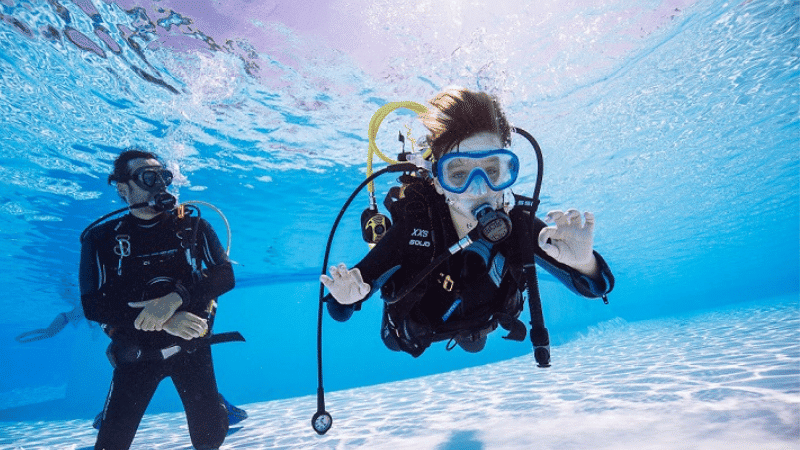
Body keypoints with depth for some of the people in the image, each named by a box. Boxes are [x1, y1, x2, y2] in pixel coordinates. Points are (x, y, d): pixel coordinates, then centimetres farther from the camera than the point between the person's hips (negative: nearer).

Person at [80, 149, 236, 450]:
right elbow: (93, 306, -9)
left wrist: (175, 299, -26)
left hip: (191, 347, 0)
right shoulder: (101, 239, -1)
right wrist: (164, 321, -21)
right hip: (136, 354, 0)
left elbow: (225, 276, -9)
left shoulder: (193, 228, 0)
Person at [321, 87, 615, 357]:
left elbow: (596, 287, -28)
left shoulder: (519, 226, -37)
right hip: (415, 330, -1)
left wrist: (584, 262, -52)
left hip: (477, 325, 2)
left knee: (473, 341, 38)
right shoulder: (414, 227, -44)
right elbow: (340, 310, -35)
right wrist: (346, 298, -60)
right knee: (394, 341, 33)